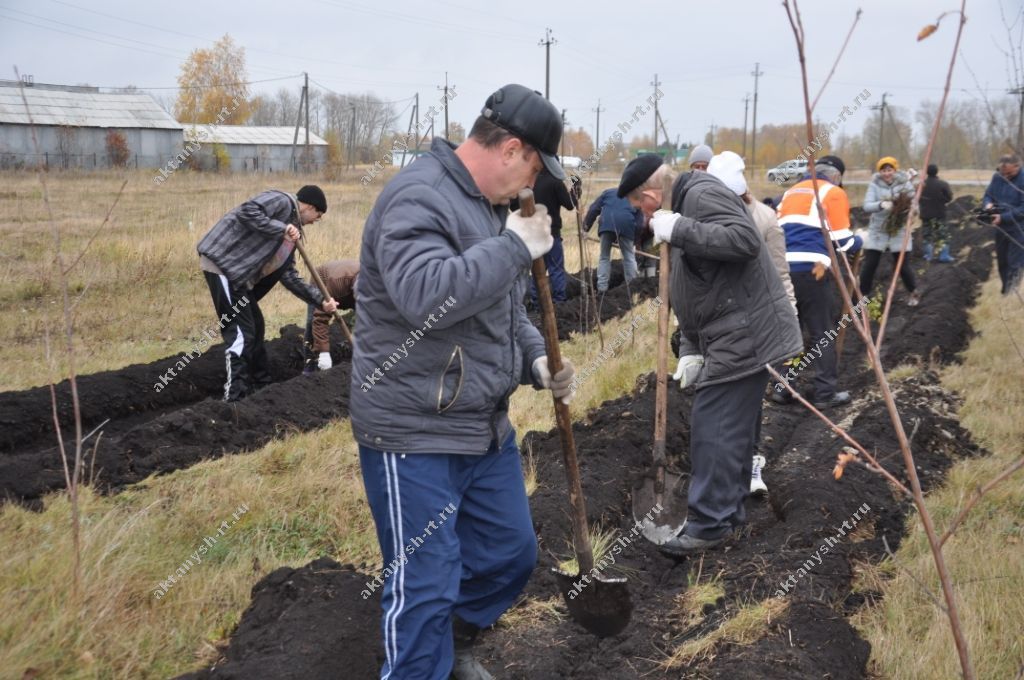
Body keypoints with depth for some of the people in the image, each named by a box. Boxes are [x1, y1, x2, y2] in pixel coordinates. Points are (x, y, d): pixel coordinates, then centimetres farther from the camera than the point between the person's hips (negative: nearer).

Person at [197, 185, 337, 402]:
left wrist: (320, 300, 13)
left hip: (239, 273, 10)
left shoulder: (291, 233, 19)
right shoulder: (282, 201, -6)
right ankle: (235, 397, -9)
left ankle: (260, 387, 28)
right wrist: (282, 228, -19)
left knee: (255, 326, 17)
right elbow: (247, 212, -23)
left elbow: (289, 276, 17)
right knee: (241, 331, -11)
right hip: (221, 262, -10)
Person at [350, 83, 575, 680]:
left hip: (488, 428, 10)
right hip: (416, 436, -9)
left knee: (511, 556, 21)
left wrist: (536, 359, 3)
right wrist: (515, 246, -25)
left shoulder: (492, 206, 12)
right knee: (426, 589, 0)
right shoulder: (418, 198, -19)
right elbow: (425, 295, -36)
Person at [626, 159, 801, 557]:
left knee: (713, 430, -8)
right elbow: (695, 292, 22)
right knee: (734, 428, 17)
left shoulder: (701, 195, -11)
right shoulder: (682, 207, 21)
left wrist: (679, 230, -25)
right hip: (737, 338, 11)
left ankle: (709, 524, 0)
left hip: (745, 336, -11)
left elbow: (745, 240, -28)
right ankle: (730, 510, 29)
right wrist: (691, 348, 15)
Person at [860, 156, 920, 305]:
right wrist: (881, 205, -37)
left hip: (899, 230, -1)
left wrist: (908, 207, -33)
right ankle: (863, 295, 15)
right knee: (869, 264, -1)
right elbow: (867, 206, -17)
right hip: (878, 230, 1)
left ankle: (913, 293, 27)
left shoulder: (905, 184, -7)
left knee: (902, 264, 3)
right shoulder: (874, 184, -6)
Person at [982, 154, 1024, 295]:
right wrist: (988, 204, -12)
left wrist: (1003, 217, -27)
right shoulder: (997, 177, 1)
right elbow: (987, 195, 11)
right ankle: (1006, 291, 34)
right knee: (1002, 262, 18)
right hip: (1001, 228, 7)